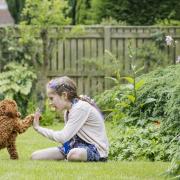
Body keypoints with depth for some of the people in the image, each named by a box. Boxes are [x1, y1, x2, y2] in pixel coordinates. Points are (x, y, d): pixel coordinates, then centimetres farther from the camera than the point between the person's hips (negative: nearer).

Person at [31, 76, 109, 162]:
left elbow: (63, 137, -21)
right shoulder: (67, 111, 12)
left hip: (96, 149, -9)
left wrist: (39, 128, -11)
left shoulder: (80, 108, -18)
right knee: (36, 156, -2)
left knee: (73, 154, -44)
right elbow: (67, 137, 5)